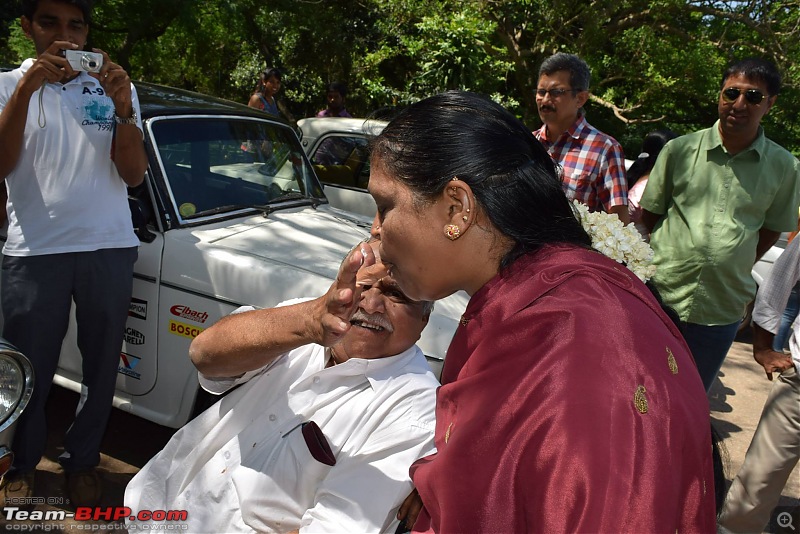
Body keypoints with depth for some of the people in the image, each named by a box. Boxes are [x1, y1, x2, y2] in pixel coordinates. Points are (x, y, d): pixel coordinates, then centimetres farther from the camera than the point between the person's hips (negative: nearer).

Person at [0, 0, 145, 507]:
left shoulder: (115, 88, 9)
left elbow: (134, 175, 0)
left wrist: (123, 109, -15)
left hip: (110, 248, 1)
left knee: (102, 364, 8)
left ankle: (82, 458, 28)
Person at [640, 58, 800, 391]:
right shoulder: (680, 150, -1)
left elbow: (771, 230, 12)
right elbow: (648, 215, 6)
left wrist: (729, 270, 4)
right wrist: (661, 263, 0)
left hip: (722, 311, 1)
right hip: (660, 298, -1)